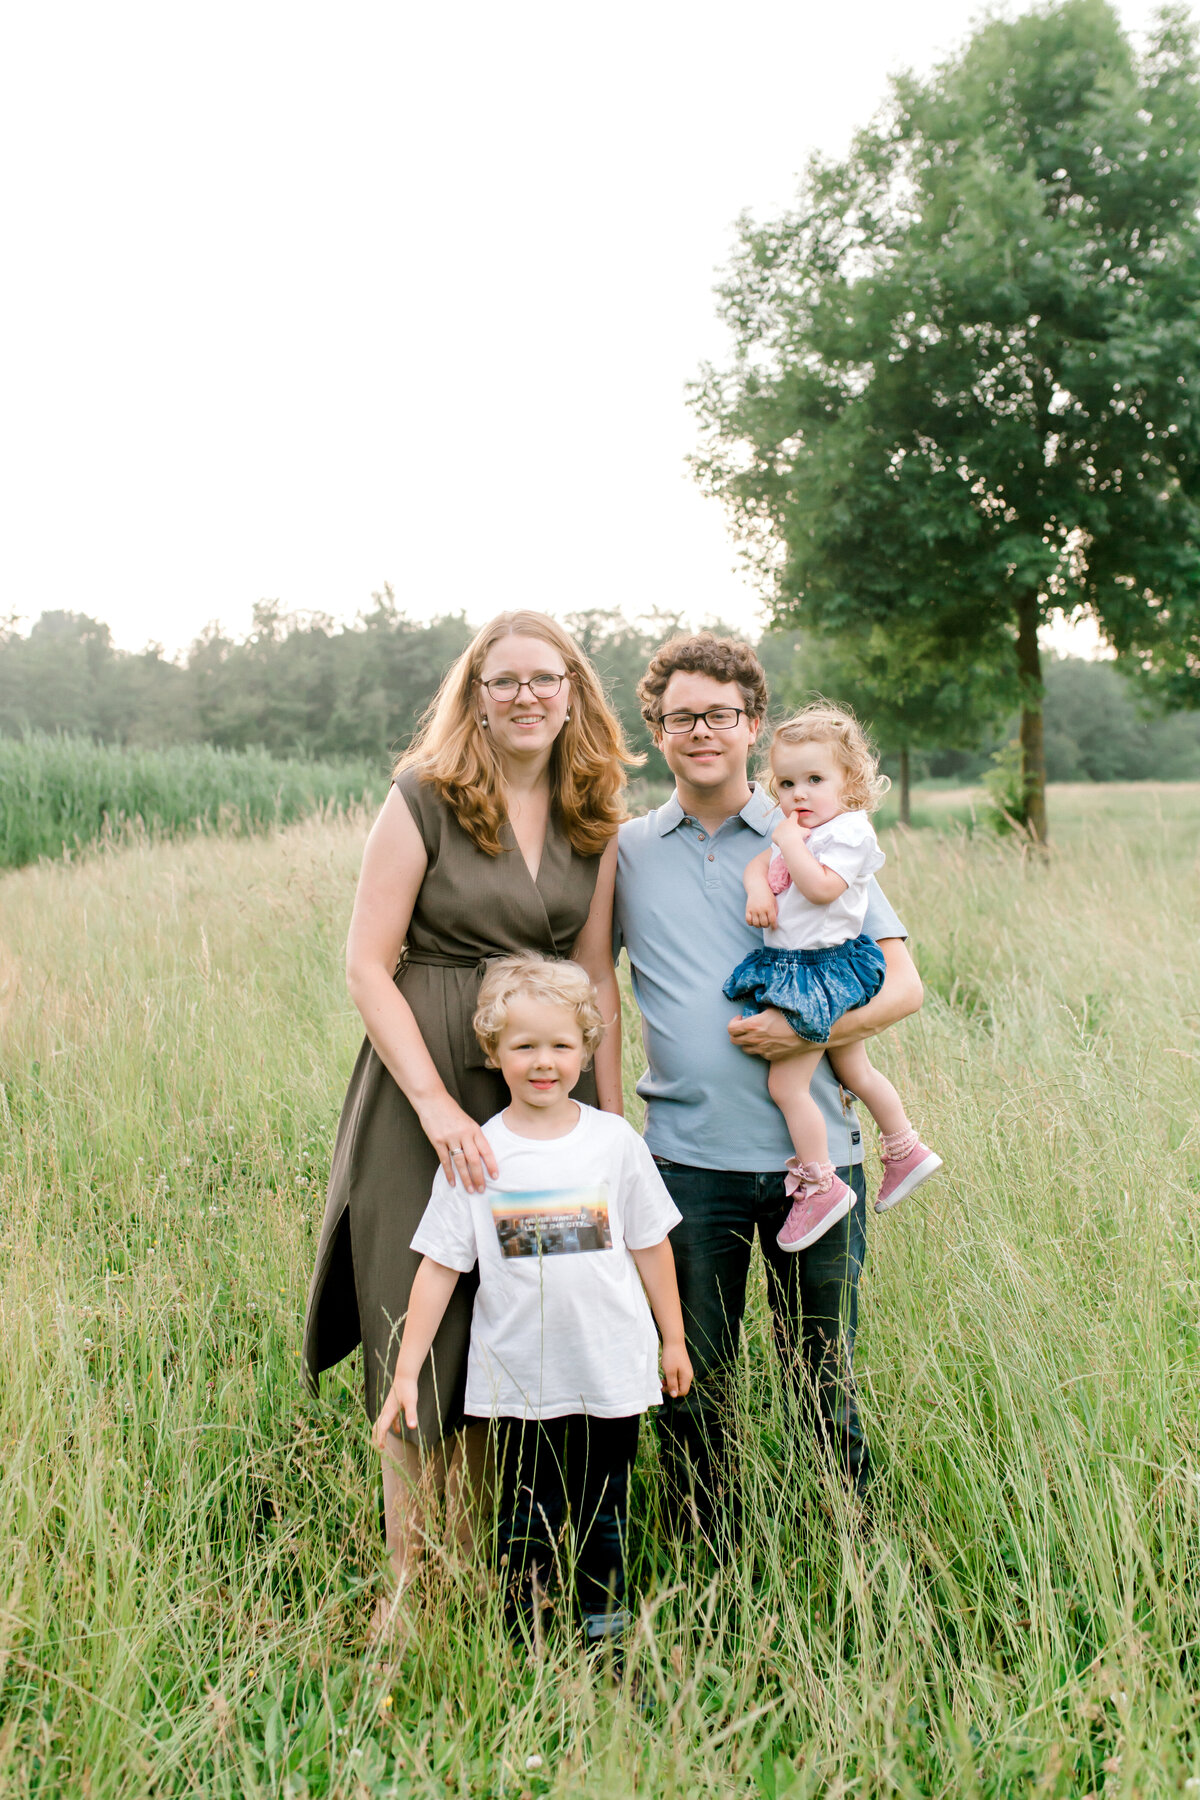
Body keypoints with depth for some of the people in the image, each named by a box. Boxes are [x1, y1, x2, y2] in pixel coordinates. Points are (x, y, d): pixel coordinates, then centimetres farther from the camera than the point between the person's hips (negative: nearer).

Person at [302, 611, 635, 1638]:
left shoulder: (594, 821, 7)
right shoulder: (424, 800, -7)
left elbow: (597, 979, 10)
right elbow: (368, 965, -9)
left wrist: (611, 1124, 4)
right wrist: (436, 1105, -17)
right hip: (426, 1083, -4)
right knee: (426, 1339, 3)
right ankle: (410, 1584, 20)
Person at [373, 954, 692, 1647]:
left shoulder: (614, 1140, -3)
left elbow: (650, 1245, 6)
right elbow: (440, 1265, -4)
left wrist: (673, 1338, 11)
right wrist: (406, 1370, -5)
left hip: (612, 1373, 1)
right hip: (520, 1380, -1)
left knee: (605, 1512, 13)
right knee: (526, 1520, 9)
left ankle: (607, 1634, 30)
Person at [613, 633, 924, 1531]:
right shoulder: (626, 852, 8)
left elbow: (903, 986, 3)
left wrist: (809, 1028, -14)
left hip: (814, 1150, 0)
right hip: (689, 1153, 1)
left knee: (826, 1375, 9)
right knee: (693, 1381, 9)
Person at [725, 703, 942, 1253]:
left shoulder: (849, 832, -15)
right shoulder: (798, 832, 12)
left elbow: (821, 887, -28)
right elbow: (757, 862, 14)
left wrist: (790, 843, -18)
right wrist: (757, 887, -7)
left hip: (820, 970, -10)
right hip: (791, 965, 10)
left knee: (786, 1084, -8)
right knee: (853, 1071, 22)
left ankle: (820, 1184, 2)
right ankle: (907, 1150, 36)